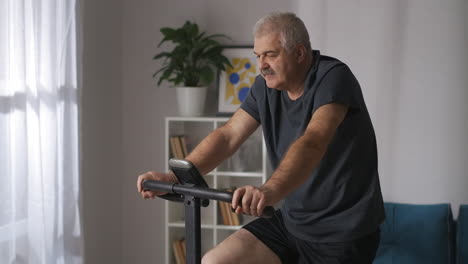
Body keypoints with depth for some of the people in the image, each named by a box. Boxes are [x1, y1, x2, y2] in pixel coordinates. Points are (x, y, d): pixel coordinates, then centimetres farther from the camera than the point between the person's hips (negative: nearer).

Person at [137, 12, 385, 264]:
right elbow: (227, 136, -4)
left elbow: (313, 142, -36)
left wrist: (270, 191, -53)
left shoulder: (333, 78, -19)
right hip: (292, 220, 6)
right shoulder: (267, 86, 2)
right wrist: (174, 177, -19)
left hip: (342, 230, -6)